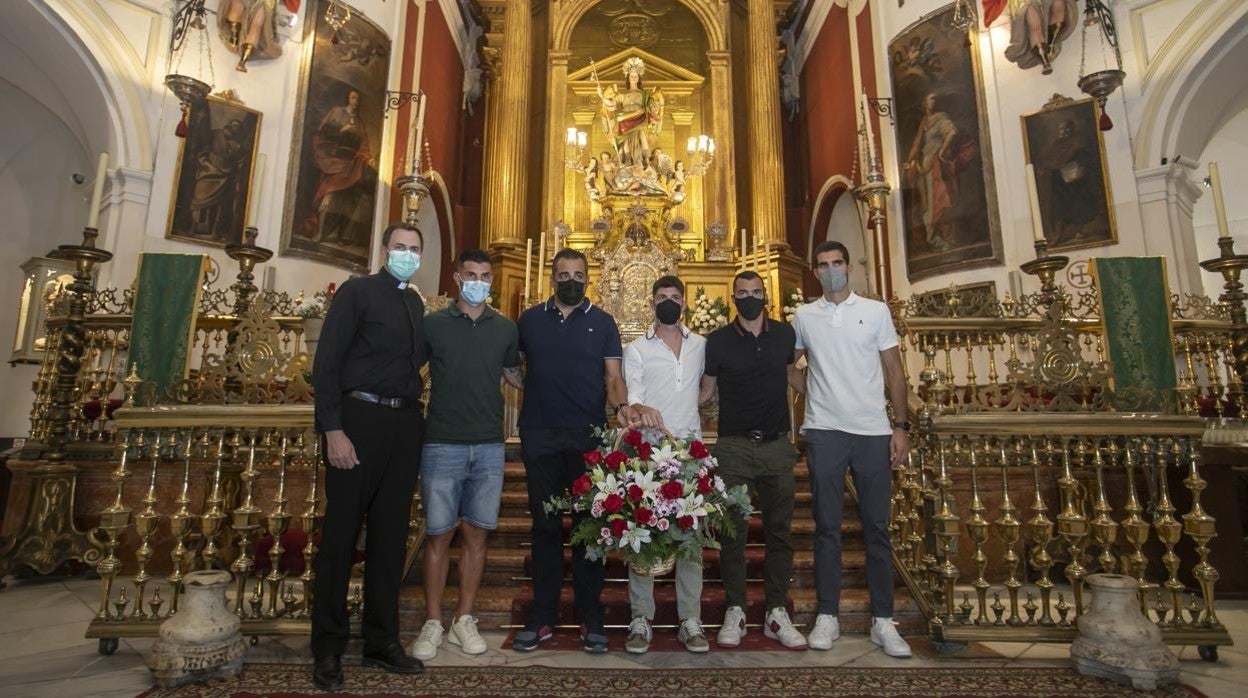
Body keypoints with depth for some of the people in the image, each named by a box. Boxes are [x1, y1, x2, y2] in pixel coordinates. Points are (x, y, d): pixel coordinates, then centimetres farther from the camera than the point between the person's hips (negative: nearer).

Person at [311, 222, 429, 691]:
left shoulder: (415, 303, 15)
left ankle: (381, 641, 23)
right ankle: (328, 647, 18)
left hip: (405, 424, 6)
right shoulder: (357, 291, -2)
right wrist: (333, 430, -16)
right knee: (342, 532, 3)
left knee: (391, 533, 11)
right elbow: (326, 363, -8)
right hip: (360, 419, -5)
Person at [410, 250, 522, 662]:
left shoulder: (506, 329, 8)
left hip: (489, 447, 2)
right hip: (442, 445, -2)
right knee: (438, 534, 4)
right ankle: (433, 623, 18)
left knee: (476, 533, 8)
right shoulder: (433, 324, 2)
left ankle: (464, 620, 22)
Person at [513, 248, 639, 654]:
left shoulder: (602, 322, 6)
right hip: (539, 436, 1)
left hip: (588, 436, -1)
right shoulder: (530, 320, 10)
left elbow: (613, 377, 1)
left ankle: (591, 619, 14)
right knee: (545, 525, 7)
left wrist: (621, 405, -18)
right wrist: (529, 392, -3)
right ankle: (542, 617, 18)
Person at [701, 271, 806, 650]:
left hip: (777, 445, 2)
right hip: (733, 447, -2)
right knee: (732, 532, 4)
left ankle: (776, 613, 20)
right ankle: (735, 612, 18)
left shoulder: (784, 334, 5)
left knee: (779, 531, 8)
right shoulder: (718, 341, -1)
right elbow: (705, 389, 7)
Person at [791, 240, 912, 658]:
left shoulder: (876, 311, 5)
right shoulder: (804, 316, 7)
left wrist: (900, 425, -1)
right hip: (824, 432, 0)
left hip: (873, 431, 0)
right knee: (827, 526, 5)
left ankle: (883, 620, 15)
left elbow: (894, 372, 5)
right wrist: (810, 391, 4)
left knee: (877, 527, 5)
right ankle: (827, 616, 15)